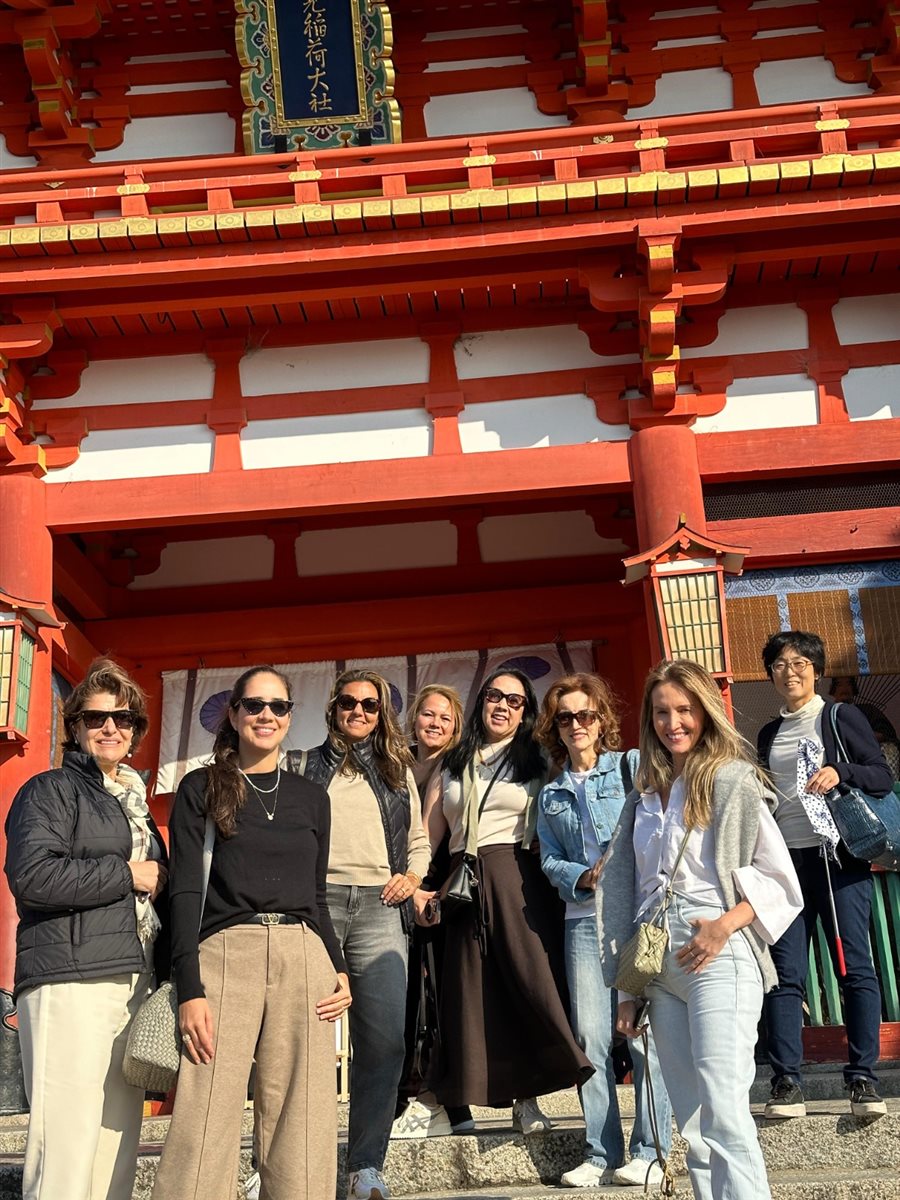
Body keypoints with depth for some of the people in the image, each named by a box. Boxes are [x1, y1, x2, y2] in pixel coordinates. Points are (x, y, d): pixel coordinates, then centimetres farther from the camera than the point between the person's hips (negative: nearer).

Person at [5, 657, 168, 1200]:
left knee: (117, 1143, 5)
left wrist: (166, 971, 20)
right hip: (71, 981, -7)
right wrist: (128, 874, -8)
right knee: (67, 1143, -11)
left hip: (134, 983, 7)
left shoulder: (133, 803, 24)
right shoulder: (50, 790, 2)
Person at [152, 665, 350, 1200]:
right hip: (226, 956, -3)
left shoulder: (312, 797, 18)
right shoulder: (201, 788, 9)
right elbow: (185, 890, 1)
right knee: (205, 1127, -12)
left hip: (304, 960, 3)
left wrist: (339, 969, 5)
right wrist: (190, 990, -10)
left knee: (301, 1134, -2)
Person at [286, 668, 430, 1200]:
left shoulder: (399, 771, 19)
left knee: (384, 1038, -5)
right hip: (315, 903, -1)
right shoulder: (305, 767, 13)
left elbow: (418, 841, 21)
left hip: (380, 908, 2)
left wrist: (412, 877, 3)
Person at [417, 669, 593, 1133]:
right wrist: (418, 886, -5)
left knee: (531, 980, -9)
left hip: (518, 882, -2)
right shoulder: (452, 767, 15)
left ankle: (526, 1097, 0)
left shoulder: (536, 764, 9)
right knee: (472, 990, 1)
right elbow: (428, 836, 9)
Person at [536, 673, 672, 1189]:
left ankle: (649, 1152, 2)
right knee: (591, 1038, 1)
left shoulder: (633, 766, 6)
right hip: (584, 917, 4)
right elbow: (550, 860, 12)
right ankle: (601, 1154, 9)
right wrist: (584, 876, -7)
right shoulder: (552, 794, 18)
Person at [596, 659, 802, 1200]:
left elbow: (778, 877, -3)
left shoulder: (733, 781, -1)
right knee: (692, 1126, 7)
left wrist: (726, 924, -18)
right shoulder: (644, 799, 17)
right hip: (659, 968, 6)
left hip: (719, 958, -6)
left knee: (723, 1112, -14)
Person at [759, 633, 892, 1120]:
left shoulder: (842, 716, 5)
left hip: (838, 857, -4)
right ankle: (786, 1082, 1)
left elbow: (883, 778, -2)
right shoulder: (769, 734, 18)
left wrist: (840, 772, -19)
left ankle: (863, 1079, 2)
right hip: (786, 861, 4)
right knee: (785, 972, -1)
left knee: (855, 967, -5)